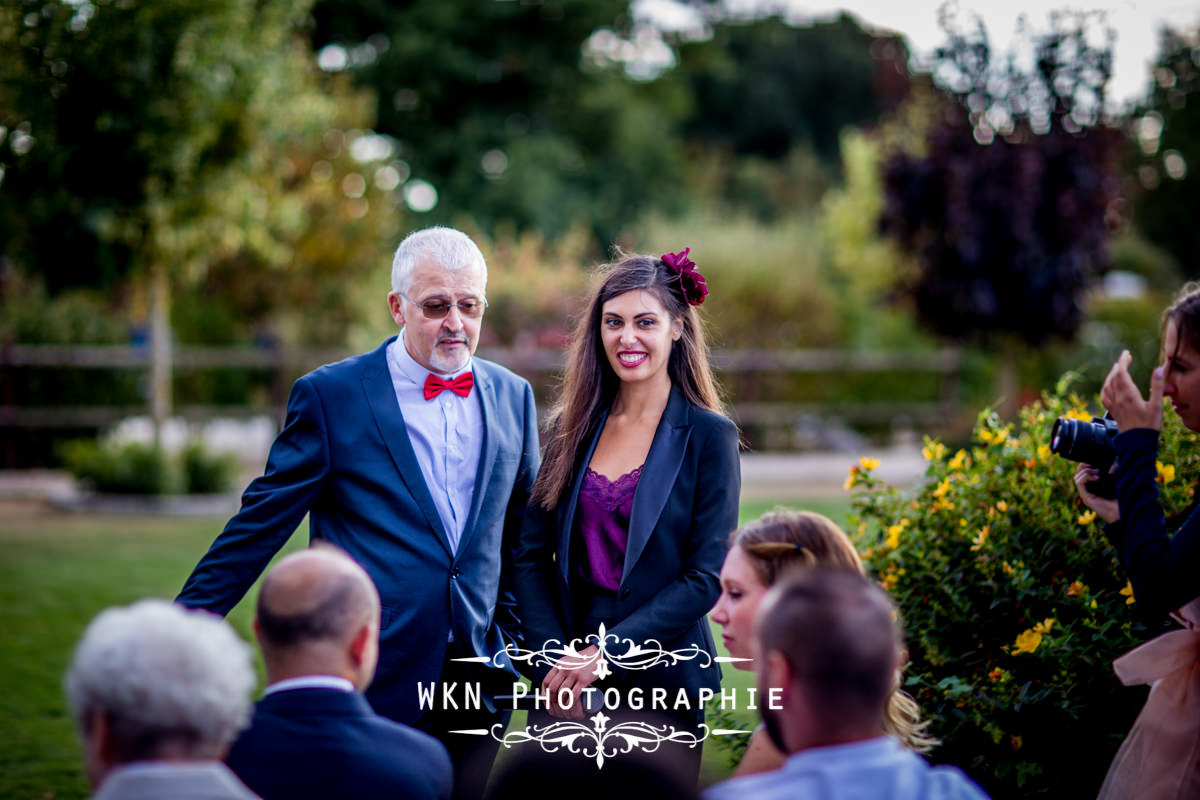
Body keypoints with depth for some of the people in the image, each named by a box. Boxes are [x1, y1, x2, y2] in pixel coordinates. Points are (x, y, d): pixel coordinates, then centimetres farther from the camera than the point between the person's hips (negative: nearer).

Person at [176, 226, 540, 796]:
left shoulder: (512, 397, 10)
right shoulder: (330, 395, -3)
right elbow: (262, 522, -1)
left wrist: (509, 639, 14)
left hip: (476, 682, 4)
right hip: (371, 684, -4)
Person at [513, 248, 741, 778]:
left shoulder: (708, 436, -4)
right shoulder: (571, 428, 7)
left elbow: (705, 577, -10)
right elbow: (531, 558, 5)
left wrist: (605, 652, -17)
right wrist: (552, 662, -9)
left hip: (659, 682, -3)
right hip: (564, 684, 3)